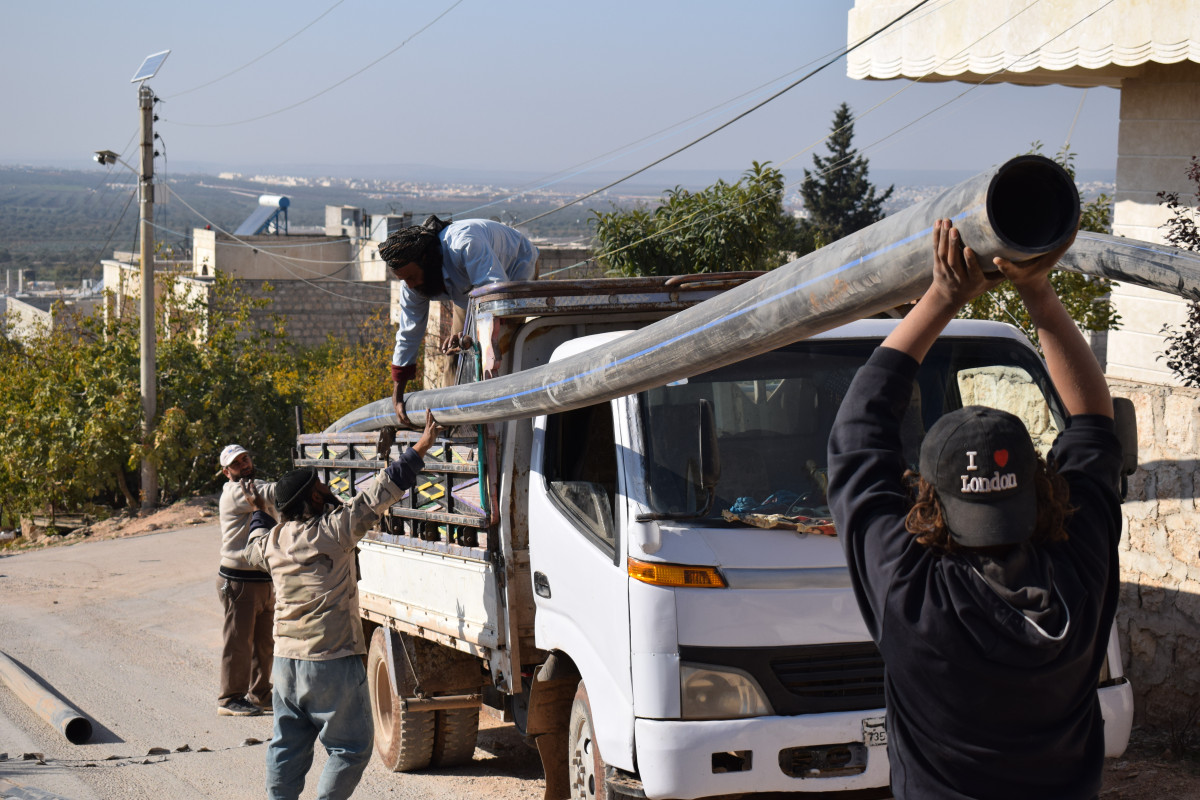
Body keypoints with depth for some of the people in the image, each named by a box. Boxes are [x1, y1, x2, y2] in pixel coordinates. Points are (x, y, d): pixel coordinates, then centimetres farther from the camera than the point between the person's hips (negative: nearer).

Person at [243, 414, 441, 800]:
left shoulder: (274, 539, 7)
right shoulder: (333, 530, -12)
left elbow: (254, 550, 32)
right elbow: (381, 493, -12)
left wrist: (259, 514, 51)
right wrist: (420, 448, -7)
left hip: (285, 656, 7)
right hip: (332, 660, -7)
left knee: (287, 744, 15)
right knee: (351, 745, 4)